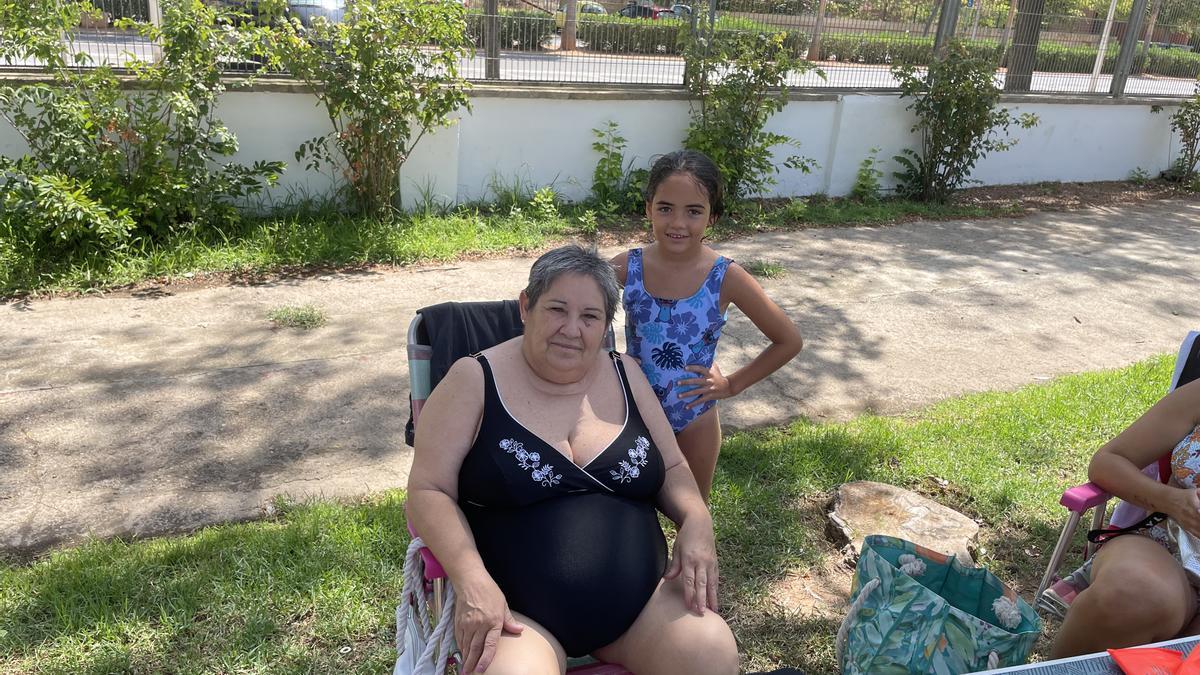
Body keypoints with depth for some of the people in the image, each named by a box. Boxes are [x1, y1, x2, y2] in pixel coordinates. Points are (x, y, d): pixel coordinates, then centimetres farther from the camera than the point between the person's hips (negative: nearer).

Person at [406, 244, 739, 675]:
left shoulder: (625, 375, 9)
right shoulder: (475, 380, -2)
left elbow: (671, 468, 15)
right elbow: (428, 491, -5)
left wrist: (696, 519, -5)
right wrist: (472, 579, -20)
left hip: (639, 602, 5)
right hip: (517, 612, -4)